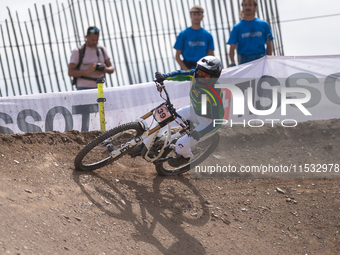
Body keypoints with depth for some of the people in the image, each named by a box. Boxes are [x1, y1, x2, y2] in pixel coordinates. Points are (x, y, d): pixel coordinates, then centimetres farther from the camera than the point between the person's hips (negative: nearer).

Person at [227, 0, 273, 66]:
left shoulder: (263, 24, 10)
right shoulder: (237, 27, 7)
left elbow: (269, 44, 11)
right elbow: (232, 48, 1)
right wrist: (232, 62, -17)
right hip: (245, 60, -1)